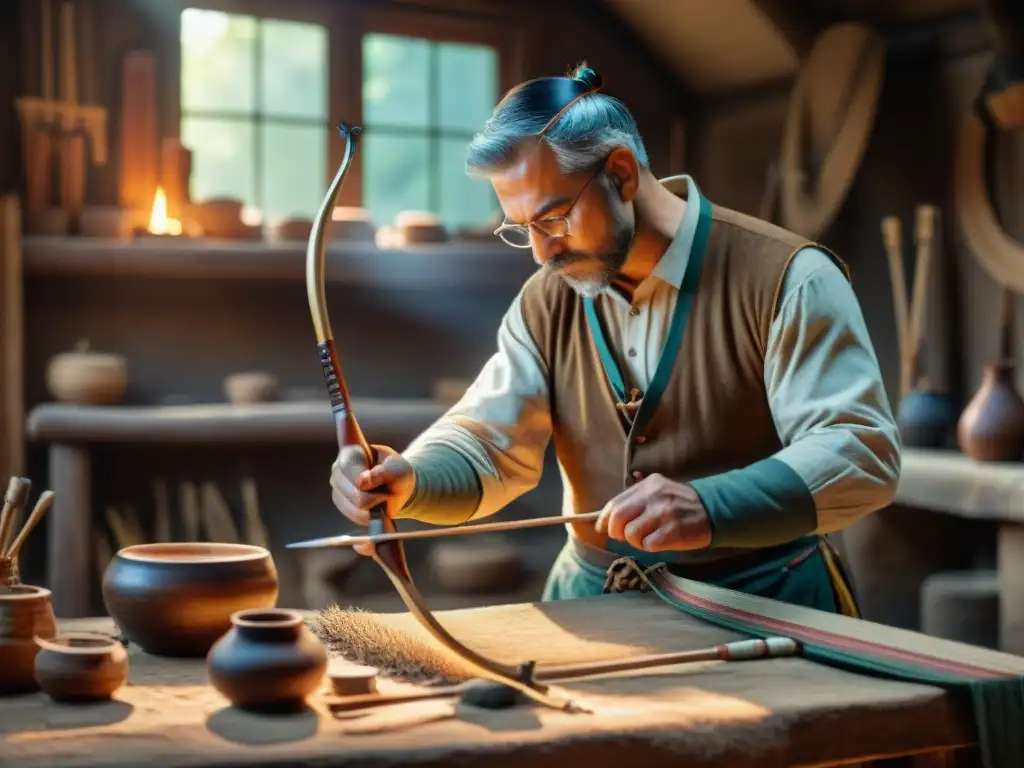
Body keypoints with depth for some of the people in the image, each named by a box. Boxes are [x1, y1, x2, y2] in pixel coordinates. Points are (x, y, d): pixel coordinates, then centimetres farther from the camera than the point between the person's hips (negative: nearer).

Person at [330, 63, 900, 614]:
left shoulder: (786, 277, -13)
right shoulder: (547, 303, 5)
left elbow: (862, 450, -20)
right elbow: (487, 444, 2)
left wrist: (709, 509, -36)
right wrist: (409, 481, -21)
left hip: (760, 604, -4)